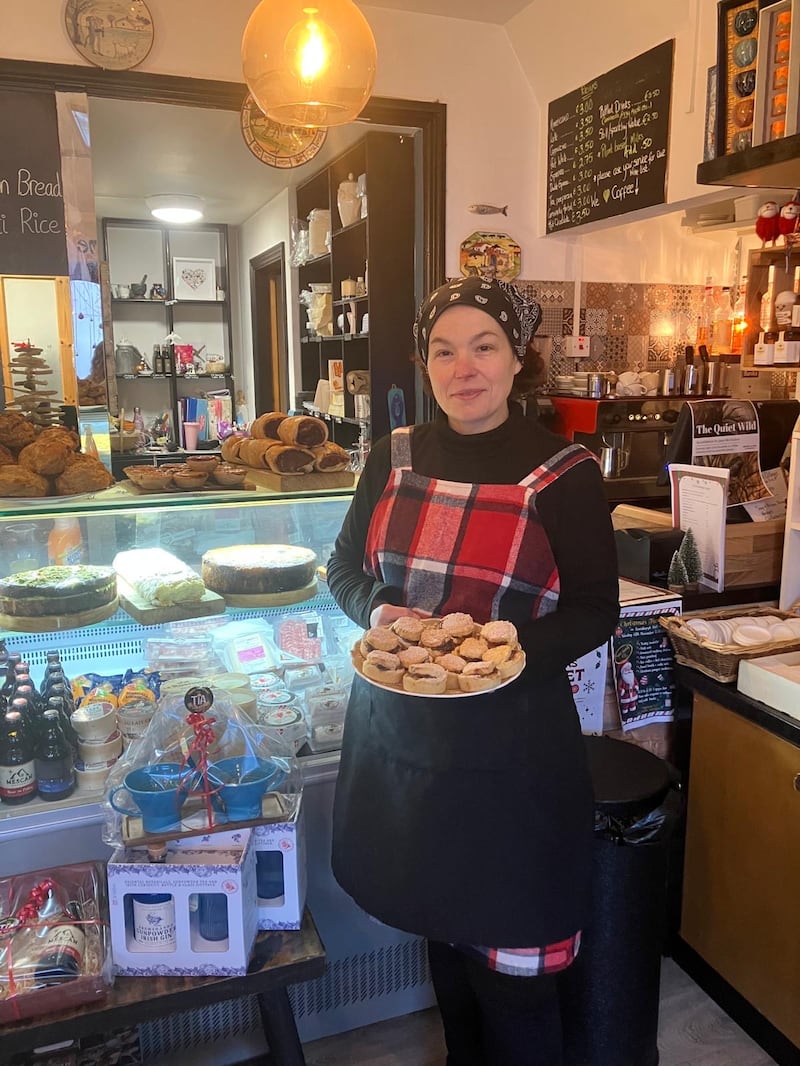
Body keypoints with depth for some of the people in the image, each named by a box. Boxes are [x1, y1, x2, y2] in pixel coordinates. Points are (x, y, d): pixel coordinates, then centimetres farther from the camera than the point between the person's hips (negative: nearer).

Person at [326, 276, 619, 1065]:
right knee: (437, 917, 22)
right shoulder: (395, 458, 1)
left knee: (507, 941, 7)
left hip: (509, 739, -4)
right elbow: (345, 565, 9)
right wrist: (379, 611, -12)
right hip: (398, 727, 4)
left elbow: (595, 612, -6)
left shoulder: (563, 472, -10)